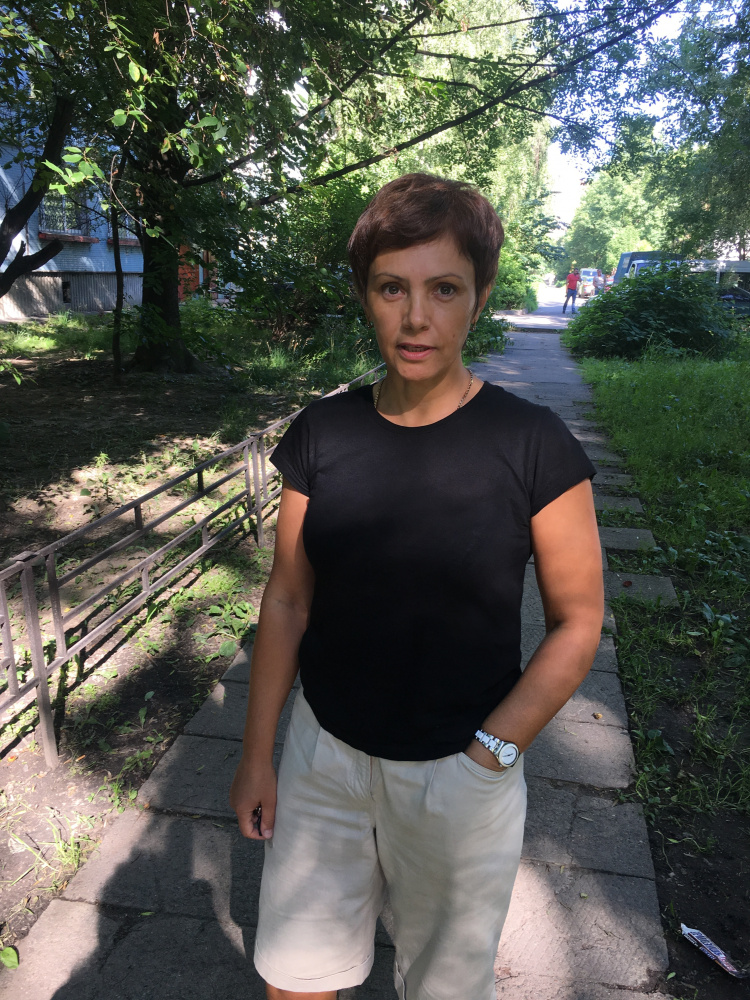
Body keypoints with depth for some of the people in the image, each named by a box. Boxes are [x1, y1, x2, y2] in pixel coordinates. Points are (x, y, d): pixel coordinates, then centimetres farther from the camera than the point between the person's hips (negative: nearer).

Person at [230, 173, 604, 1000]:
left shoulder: (534, 446, -15)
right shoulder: (320, 434, -6)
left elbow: (577, 622, -8)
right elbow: (288, 599, -1)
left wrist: (489, 755, -13)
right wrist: (257, 753, 2)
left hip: (461, 770, -2)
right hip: (323, 753, 3)